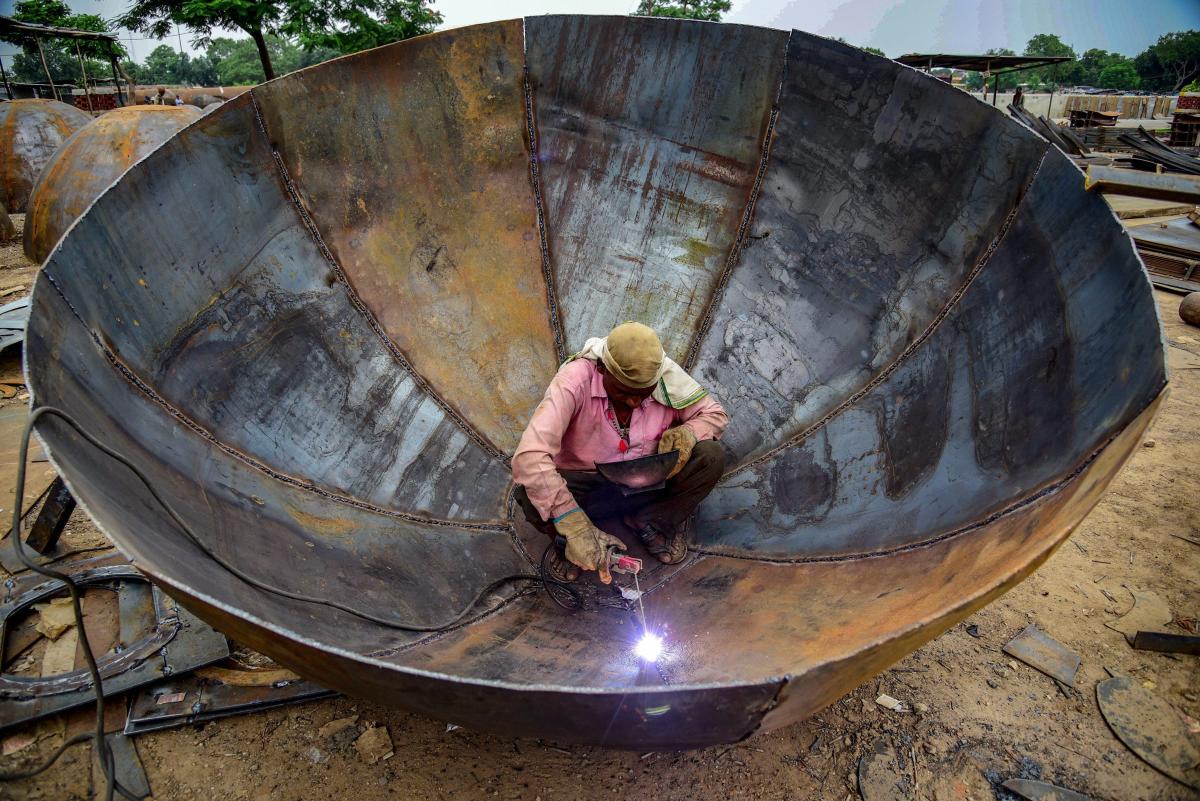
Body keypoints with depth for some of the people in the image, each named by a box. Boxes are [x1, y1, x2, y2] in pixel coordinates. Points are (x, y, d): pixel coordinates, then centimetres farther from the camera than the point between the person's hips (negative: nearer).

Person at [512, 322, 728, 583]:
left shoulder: (667, 377, -18)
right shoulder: (575, 381, -29)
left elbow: (715, 413, -1)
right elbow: (530, 457, -38)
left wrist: (687, 432, -26)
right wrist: (575, 528, -43)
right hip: (586, 485, -2)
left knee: (711, 458, -22)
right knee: (531, 495, -34)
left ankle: (647, 522, -3)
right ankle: (569, 541, -2)